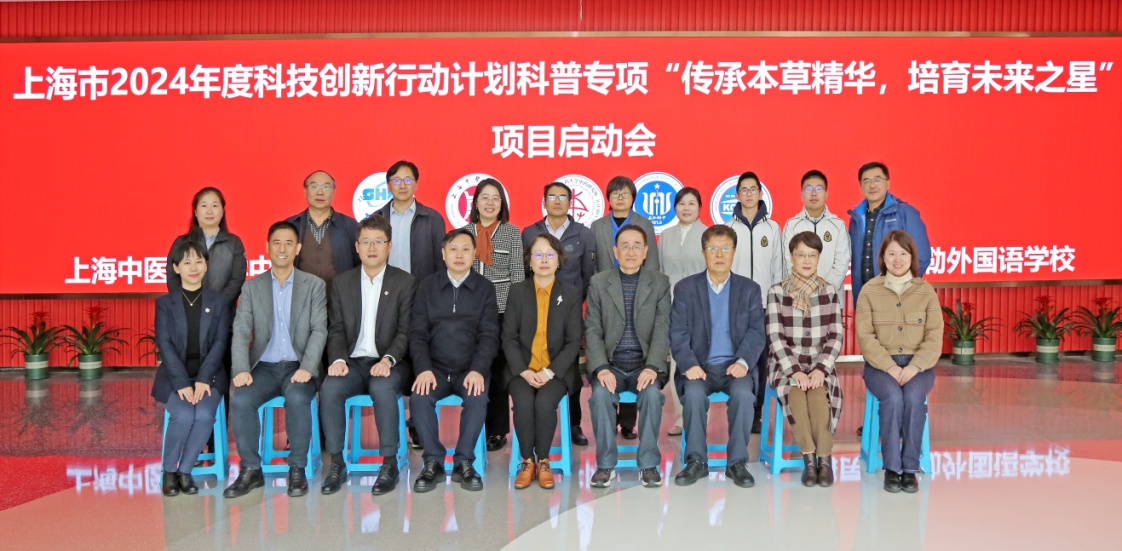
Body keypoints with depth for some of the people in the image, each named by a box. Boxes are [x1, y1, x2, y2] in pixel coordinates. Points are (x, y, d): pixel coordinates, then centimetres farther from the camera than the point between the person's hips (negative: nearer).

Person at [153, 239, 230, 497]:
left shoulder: (218, 302, 9)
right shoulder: (165, 303, 7)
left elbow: (220, 342, 0)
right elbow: (165, 345, -3)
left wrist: (203, 379, -14)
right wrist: (182, 383, -17)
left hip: (208, 376, 1)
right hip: (174, 376, -1)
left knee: (205, 415, -27)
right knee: (184, 415, -28)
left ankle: (185, 470, -8)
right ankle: (169, 471, -5)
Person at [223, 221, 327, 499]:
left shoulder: (314, 285, 7)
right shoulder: (251, 287, 10)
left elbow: (319, 330, -3)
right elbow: (240, 331, 1)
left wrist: (306, 368, -18)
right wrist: (241, 369, -16)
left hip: (298, 367, -2)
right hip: (264, 367, 2)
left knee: (297, 397, -33)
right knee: (240, 400, -27)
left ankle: (297, 469, -15)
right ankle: (251, 470, -11)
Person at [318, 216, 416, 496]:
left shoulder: (405, 283, 4)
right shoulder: (342, 282, 13)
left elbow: (405, 331, -3)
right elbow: (336, 329, 8)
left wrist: (388, 359, -21)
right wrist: (338, 359, -11)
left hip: (387, 363, -2)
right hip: (353, 362, 3)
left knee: (382, 387, -35)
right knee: (330, 387, -28)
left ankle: (390, 463, -21)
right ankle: (336, 463, -16)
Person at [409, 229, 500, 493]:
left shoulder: (485, 288, 7)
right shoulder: (428, 286, 9)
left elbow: (489, 335, -1)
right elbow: (418, 332, 2)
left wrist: (478, 370, -18)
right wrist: (423, 369, -15)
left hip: (470, 370, -1)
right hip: (435, 369, 1)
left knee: (477, 399, -31)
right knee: (419, 398, -28)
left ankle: (464, 463, -13)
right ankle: (433, 462, -12)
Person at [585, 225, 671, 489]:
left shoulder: (660, 283, 5)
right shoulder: (598, 283, 6)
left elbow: (662, 330, -3)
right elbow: (593, 331, 1)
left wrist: (652, 367, -18)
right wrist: (601, 368, -15)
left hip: (644, 365, 0)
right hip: (610, 364, 0)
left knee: (652, 393, -30)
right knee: (600, 394, -29)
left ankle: (648, 465, -14)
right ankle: (605, 465, -14)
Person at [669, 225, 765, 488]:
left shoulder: (749, 289, 10)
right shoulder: (685, 288, 7)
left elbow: (756, 332, 2)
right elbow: (678, 333, -1)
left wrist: (743, 361, -16)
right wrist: (689, 364, -17)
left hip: (734, 366, 1)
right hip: (699, 366, 0)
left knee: (743, 393, -30)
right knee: (694, 393, -31)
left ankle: (737, 463, -15)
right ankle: (696, 461, -16)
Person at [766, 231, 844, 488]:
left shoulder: (829, 292, 7)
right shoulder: (777, 292, 1)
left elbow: (835, 336, 2)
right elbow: (775, 337, -5)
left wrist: (821, 369, -13)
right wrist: (795, 371, -17)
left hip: (819, 364, 1)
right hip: (785, 363, -1)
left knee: (819, 392, -31)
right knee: (795, 390, -32)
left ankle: (824, 458, -20)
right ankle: (809, 458, -23)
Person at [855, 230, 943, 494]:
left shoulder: (926, 291, 7)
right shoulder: (870, 290, 4)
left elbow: (934, 336, 0)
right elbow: (865, 336, -3)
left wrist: (914, 367, -15)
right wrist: (890, 366, -16)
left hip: (918, 364, 1)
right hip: (880, 364, -1)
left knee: (914, 396, -30)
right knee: (893, 396, -31)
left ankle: (910, 468, -18)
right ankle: (891, 468, -19)